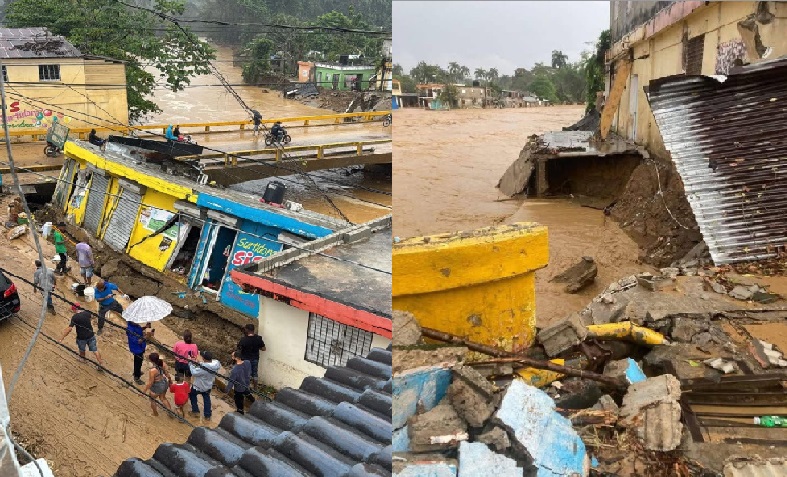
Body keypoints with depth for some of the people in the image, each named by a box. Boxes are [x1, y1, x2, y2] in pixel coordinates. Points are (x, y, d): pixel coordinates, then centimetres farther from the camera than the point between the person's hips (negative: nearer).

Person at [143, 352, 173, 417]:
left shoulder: (152, 370, -35)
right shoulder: (162, 363, -18)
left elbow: (150, 383, -23)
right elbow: (167, 374, -2)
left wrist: (144, 390, -9)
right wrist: (169, 381, 16)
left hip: (157, 387, -6)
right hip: (165, 383, 6)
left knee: (152, 399, 27)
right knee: (163, 398, 33)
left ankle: (155, 413, 49)